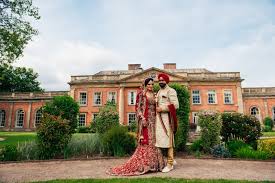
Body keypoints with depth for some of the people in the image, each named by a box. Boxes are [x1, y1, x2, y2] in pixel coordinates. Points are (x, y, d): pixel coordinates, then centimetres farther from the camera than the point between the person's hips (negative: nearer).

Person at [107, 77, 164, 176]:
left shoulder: (154, 95, 16)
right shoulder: (141, 94, -2)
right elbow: (138, 107, -8)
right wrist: (142, 118, -19)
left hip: (153, 120, 7)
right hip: (145, 120, -6)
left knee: (153, 141, 8)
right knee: (145, 141, -6)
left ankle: (153, 163, 18)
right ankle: (143, 164, 3)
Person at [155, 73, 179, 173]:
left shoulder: (170, 91, -5)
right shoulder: (159, 92, 20)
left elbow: (175, 105, -15)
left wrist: (162, 108, -15)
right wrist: (157, 109, 13)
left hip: (167, 117, -8)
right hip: (159, 118, 8)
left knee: (168, 139, -6)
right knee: (160, 138, 8)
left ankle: (170, 164, 4)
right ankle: (172, 160, 23)